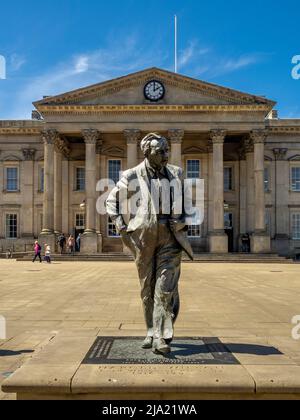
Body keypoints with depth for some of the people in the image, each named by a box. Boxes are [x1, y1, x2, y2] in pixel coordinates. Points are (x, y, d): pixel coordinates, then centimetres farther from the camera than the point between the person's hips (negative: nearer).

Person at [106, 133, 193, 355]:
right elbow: (112, 202, 9)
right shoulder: (132, 176, 0)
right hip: (144, 237, 0)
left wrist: (182, 225, 13)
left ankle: (161, 338, -3)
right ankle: (152, 332, 26)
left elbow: (183, 201, 23)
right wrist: (122, 228, 0)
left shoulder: (176, 173, 8)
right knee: (148, 287, 10)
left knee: (166, 287, -8)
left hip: (170, 237, 1)